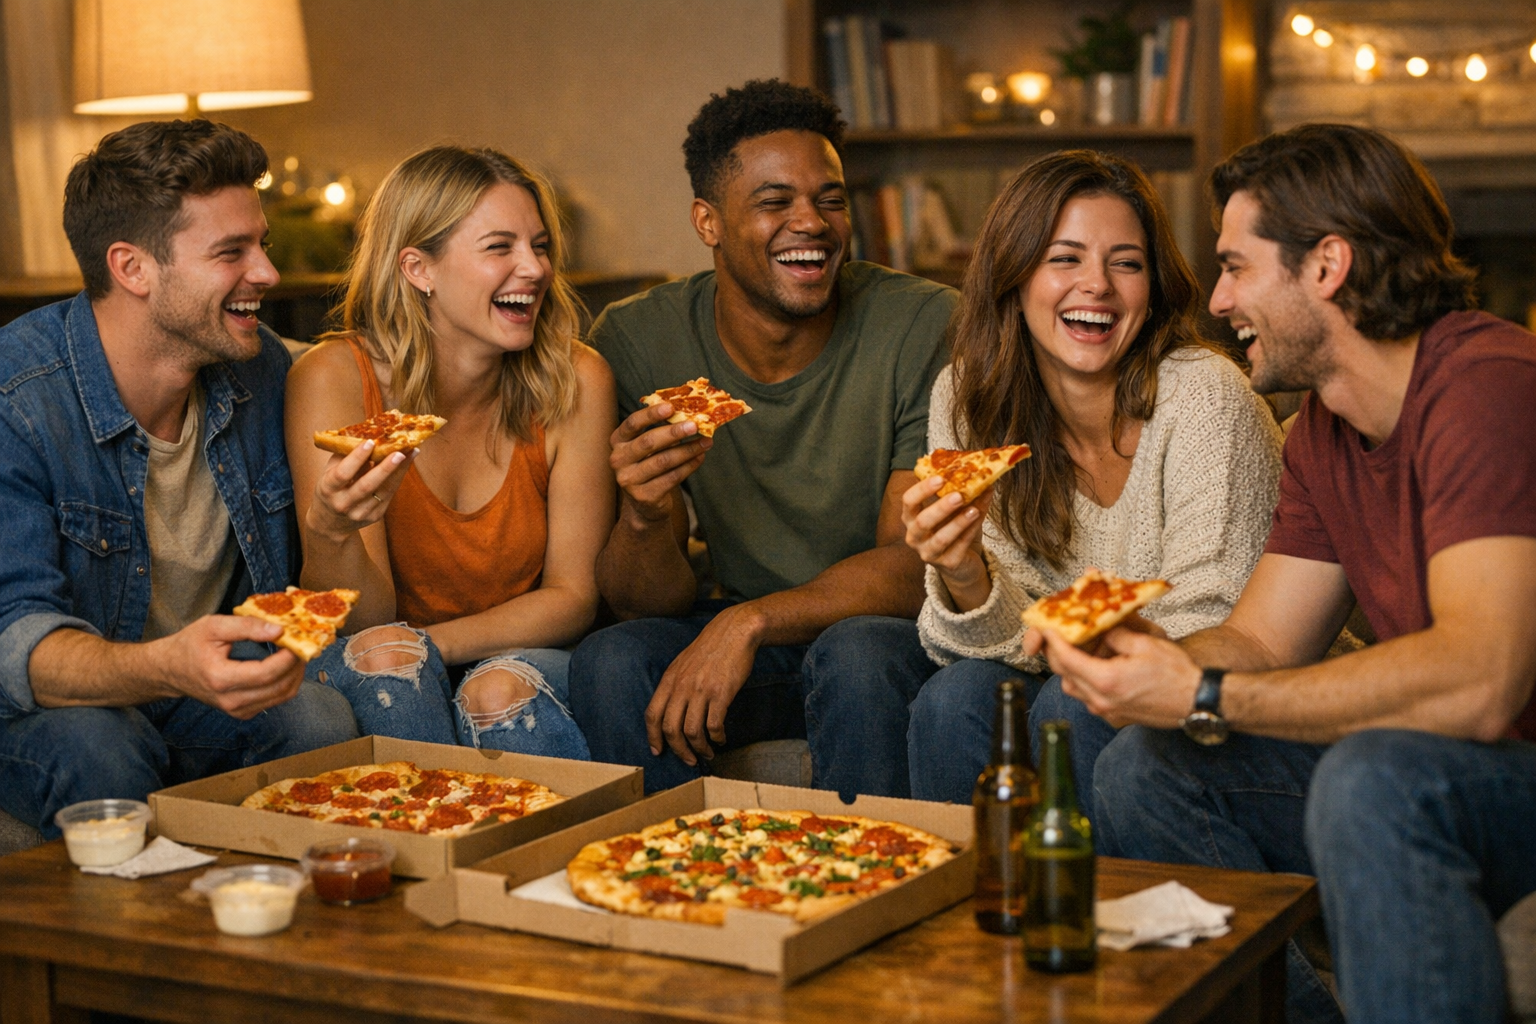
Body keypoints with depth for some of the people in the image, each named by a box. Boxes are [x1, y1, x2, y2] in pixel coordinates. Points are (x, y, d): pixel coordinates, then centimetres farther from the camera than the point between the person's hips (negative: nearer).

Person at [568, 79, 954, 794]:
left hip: (897, 635, -2)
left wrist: (749, 621, -31)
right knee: (609, 662, -25)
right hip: (739, 640, 2)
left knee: (856, 652, -33)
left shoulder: (926, 328, -15)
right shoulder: (633, 342, -8)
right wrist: (644, 517, -30)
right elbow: (644, 604, -7)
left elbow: (914, 565, -17)